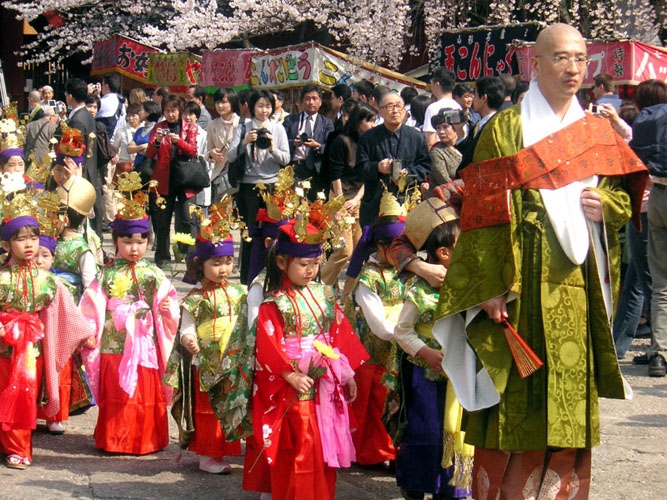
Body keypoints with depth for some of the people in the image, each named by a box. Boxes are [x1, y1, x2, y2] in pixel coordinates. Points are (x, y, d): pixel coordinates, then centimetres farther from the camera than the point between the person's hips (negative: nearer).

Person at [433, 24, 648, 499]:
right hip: (525, 282, -4)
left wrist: (607, 205, -6)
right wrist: (491, 285, -15)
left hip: (578, 283, 5)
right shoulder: (506, 129, -2)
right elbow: (485, 214, -8)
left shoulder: (599, 132, 13)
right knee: (516, 402, -3)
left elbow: (627, 195, 18)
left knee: (572, 402, 6)